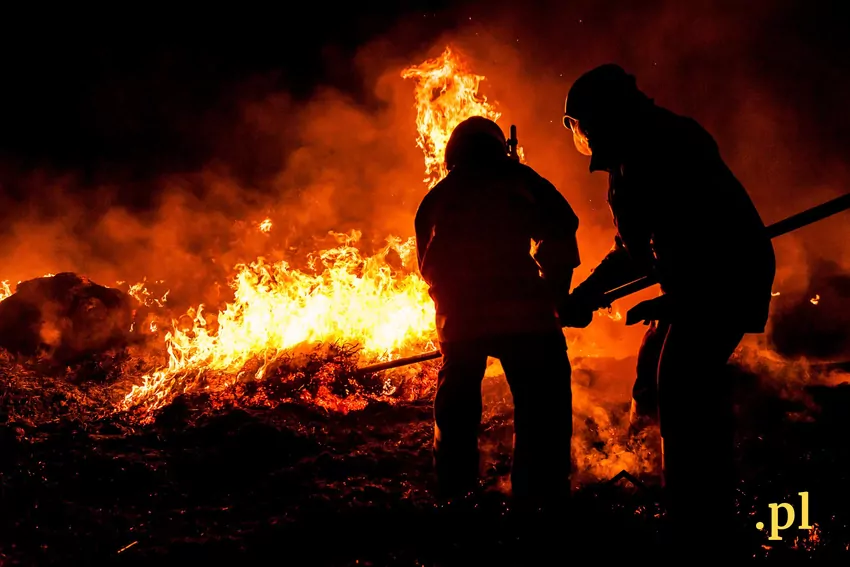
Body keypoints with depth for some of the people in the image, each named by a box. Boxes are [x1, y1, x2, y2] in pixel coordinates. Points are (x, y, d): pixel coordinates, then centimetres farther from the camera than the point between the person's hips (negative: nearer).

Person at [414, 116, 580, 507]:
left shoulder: (436, 199, 21)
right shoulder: (517, 181, 9)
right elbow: (559, 229, -2)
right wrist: (553, 292, 6)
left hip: (459, 321, 5)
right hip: (520, 316, -4)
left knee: (456, 416, 17)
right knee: (542, 409, -1)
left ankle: (454, 501, 20)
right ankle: (541, 501, -9)